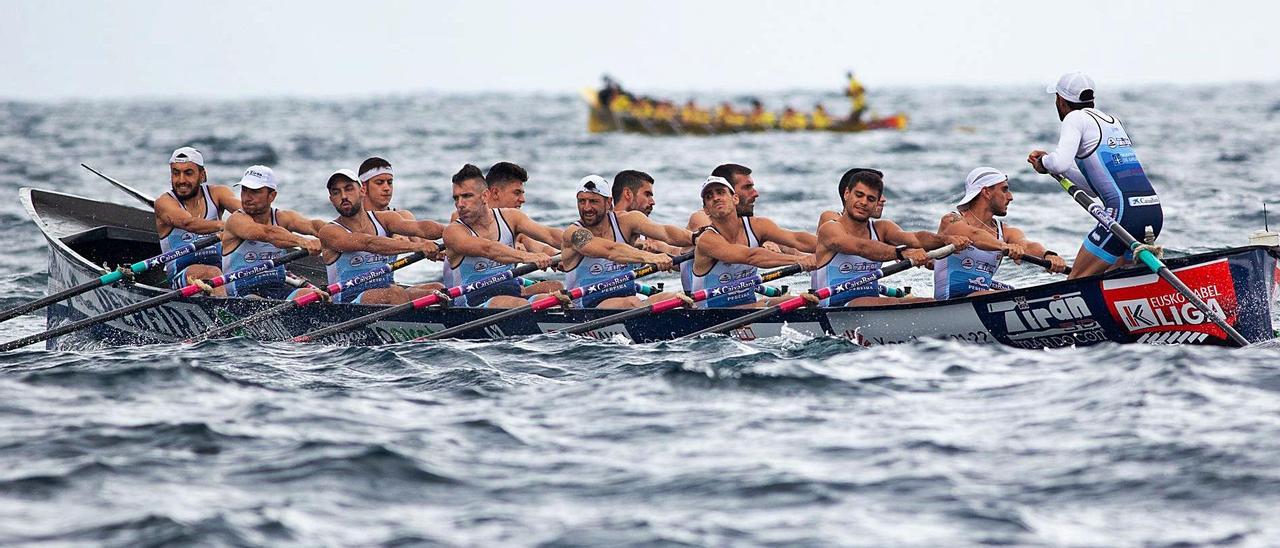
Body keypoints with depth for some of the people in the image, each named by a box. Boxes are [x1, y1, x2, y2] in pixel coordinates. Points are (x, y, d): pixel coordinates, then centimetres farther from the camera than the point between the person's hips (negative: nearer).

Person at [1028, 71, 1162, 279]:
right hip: (1155, 212, 8)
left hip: (1124, 213, -8)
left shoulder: (1076, 118, 2)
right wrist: (1054, 164, 30)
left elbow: (1060, 162, -16)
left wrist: (1044, 162, 7)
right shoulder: (1113, 121, 25)